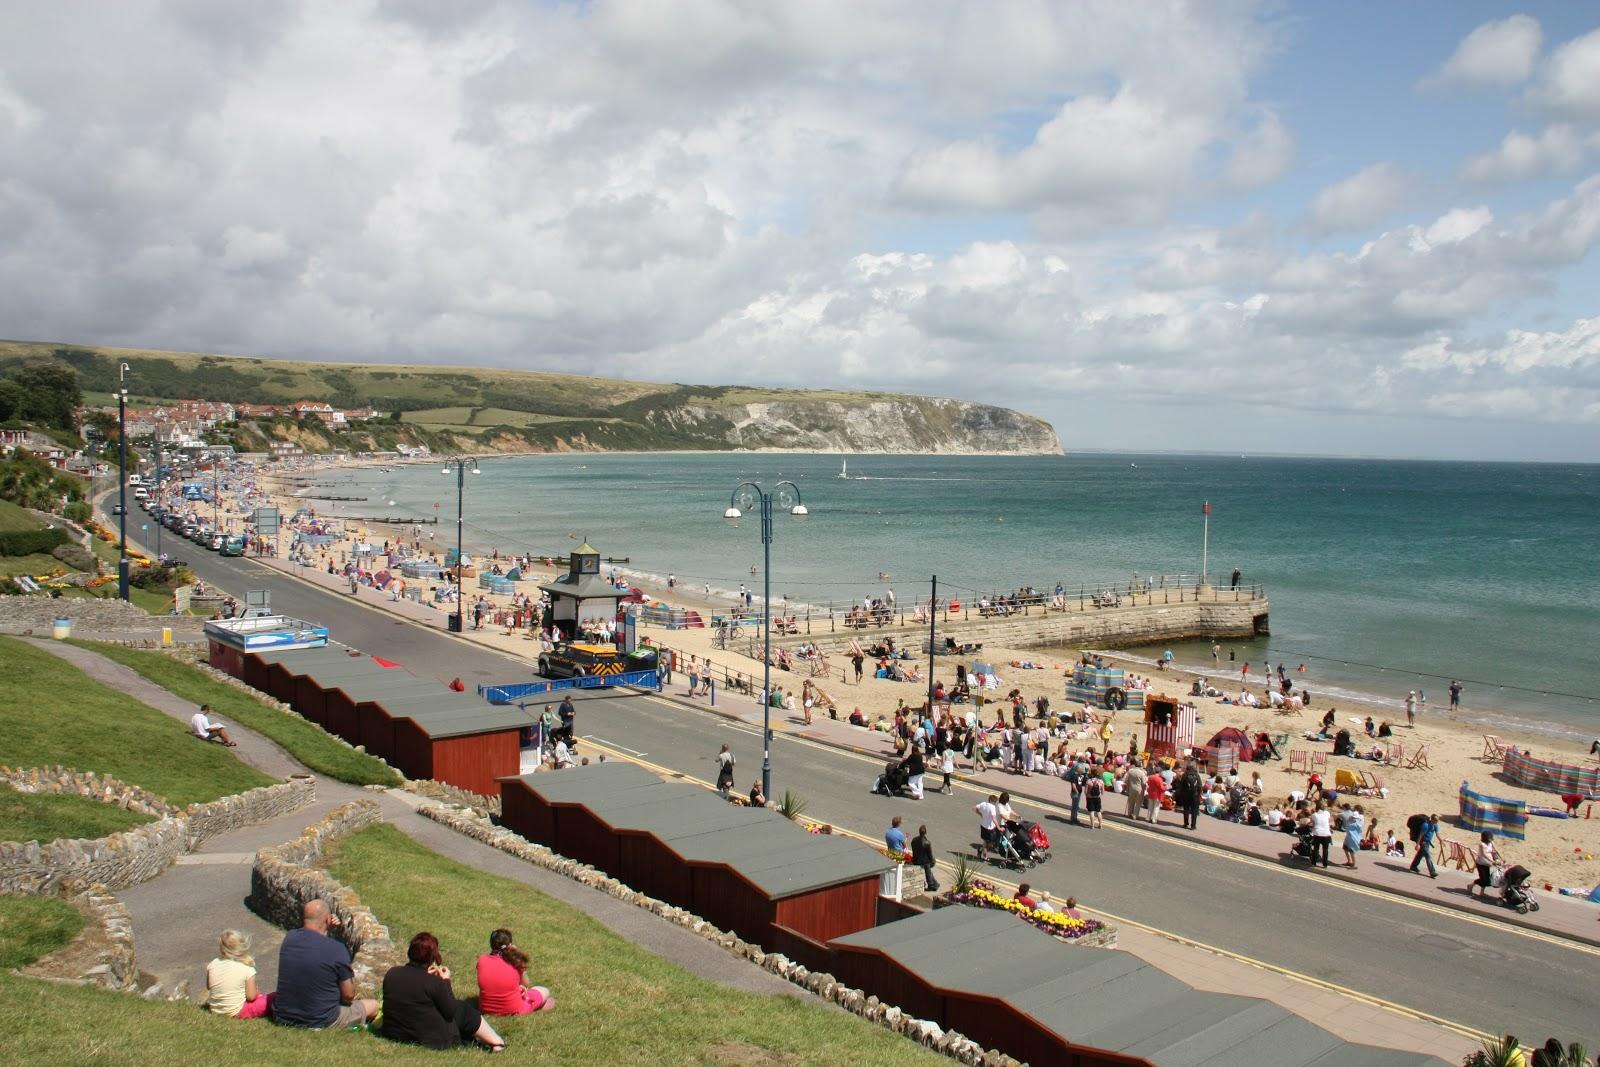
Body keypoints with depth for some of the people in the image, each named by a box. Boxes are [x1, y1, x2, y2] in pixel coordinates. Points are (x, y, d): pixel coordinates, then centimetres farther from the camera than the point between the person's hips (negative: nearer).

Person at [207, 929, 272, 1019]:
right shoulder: (247, 969, -16)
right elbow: (251, 996, -13)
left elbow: (208, 987, 10)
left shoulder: (213, 964, -4)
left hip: (215, 1010, 6)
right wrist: (256, 991, 8)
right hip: (237, 1012, -6)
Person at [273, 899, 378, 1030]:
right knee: (373, 1005, 16)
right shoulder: (337, 950, -22)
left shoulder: (289, 937, -7)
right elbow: (348, 995, -12)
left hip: (282, 1020, 4)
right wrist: (351, 976, 9)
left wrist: (327, 928, 5)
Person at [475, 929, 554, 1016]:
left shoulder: (482, 961, -10)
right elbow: (525, 984, -1)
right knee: (544, 991, 19)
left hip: (486, 1010, 3)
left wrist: (517, 987, -1)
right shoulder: (515, 962, -17)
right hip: (513, 1011, -3)